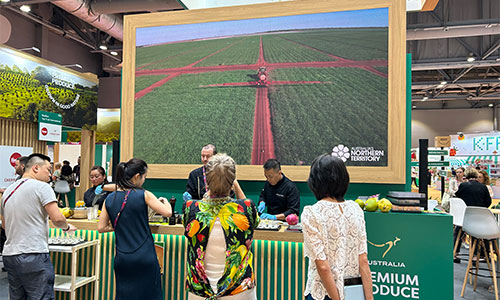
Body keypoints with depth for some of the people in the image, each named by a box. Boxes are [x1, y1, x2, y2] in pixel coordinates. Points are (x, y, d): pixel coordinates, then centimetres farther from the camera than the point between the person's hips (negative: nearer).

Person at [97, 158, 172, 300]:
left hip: (122, 259, 4)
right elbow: (167, 212, -7)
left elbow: (101, 228, 6)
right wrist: (164, 201, 13)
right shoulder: (144, 195, -11)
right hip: (144, 258, -4)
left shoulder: (109, 199, 2)